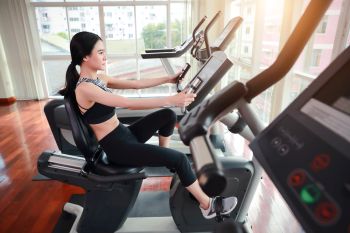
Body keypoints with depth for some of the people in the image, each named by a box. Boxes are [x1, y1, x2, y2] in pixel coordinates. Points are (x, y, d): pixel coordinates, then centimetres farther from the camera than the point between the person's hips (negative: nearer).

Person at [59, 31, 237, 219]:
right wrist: (170, 100, -35)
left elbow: (135, 84, 7)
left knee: (168, 115, 2)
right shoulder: (84, 88, -21)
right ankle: (207, 205, 8)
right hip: (116, 147, -9)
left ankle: (164, 159, 20)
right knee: (179, 159, -13)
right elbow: (128, 104, -32)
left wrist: (168, 79, 7)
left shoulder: (98, 78, 6)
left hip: (124, 134, 9)